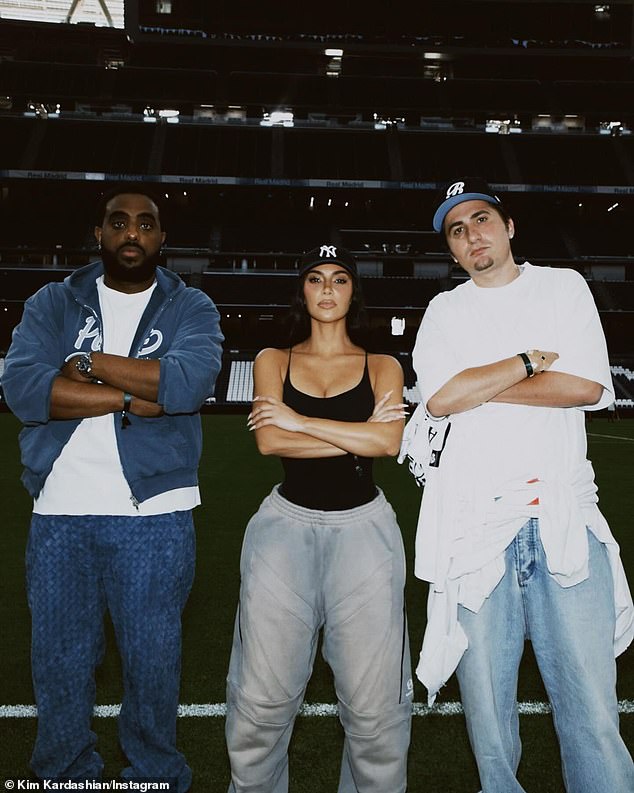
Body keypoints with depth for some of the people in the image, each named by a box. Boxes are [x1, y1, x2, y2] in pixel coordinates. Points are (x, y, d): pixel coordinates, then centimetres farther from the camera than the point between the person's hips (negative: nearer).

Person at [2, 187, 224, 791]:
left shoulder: (191, 308, 4)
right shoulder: (52, 304, 8)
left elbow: (189, 383, -16)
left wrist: (88, 362, -11)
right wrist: (134, 397, -14)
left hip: (154, 517, -1)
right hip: (60, 514, 2)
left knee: (152, 661, 11)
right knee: (59, 662, 15)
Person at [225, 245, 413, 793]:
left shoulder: (383, 367, 9)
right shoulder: (273, 362, 10)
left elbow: (388, 442, -9)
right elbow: (270, 441, -6)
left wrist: (299, 420, -8)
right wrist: (358, 433, -7)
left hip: (363, 527, 0)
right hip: (287, 525, 1)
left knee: (374, 705, 1)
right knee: (263, 698, 3)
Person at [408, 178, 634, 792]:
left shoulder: (563, 286, 12)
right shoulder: (445, 311, 12)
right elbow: (440, 399, -6)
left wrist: (477, 387, -4)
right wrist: (532, 359, -3)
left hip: (564, 515, 0)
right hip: (475, 517, 1)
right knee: (486, 694, 8)